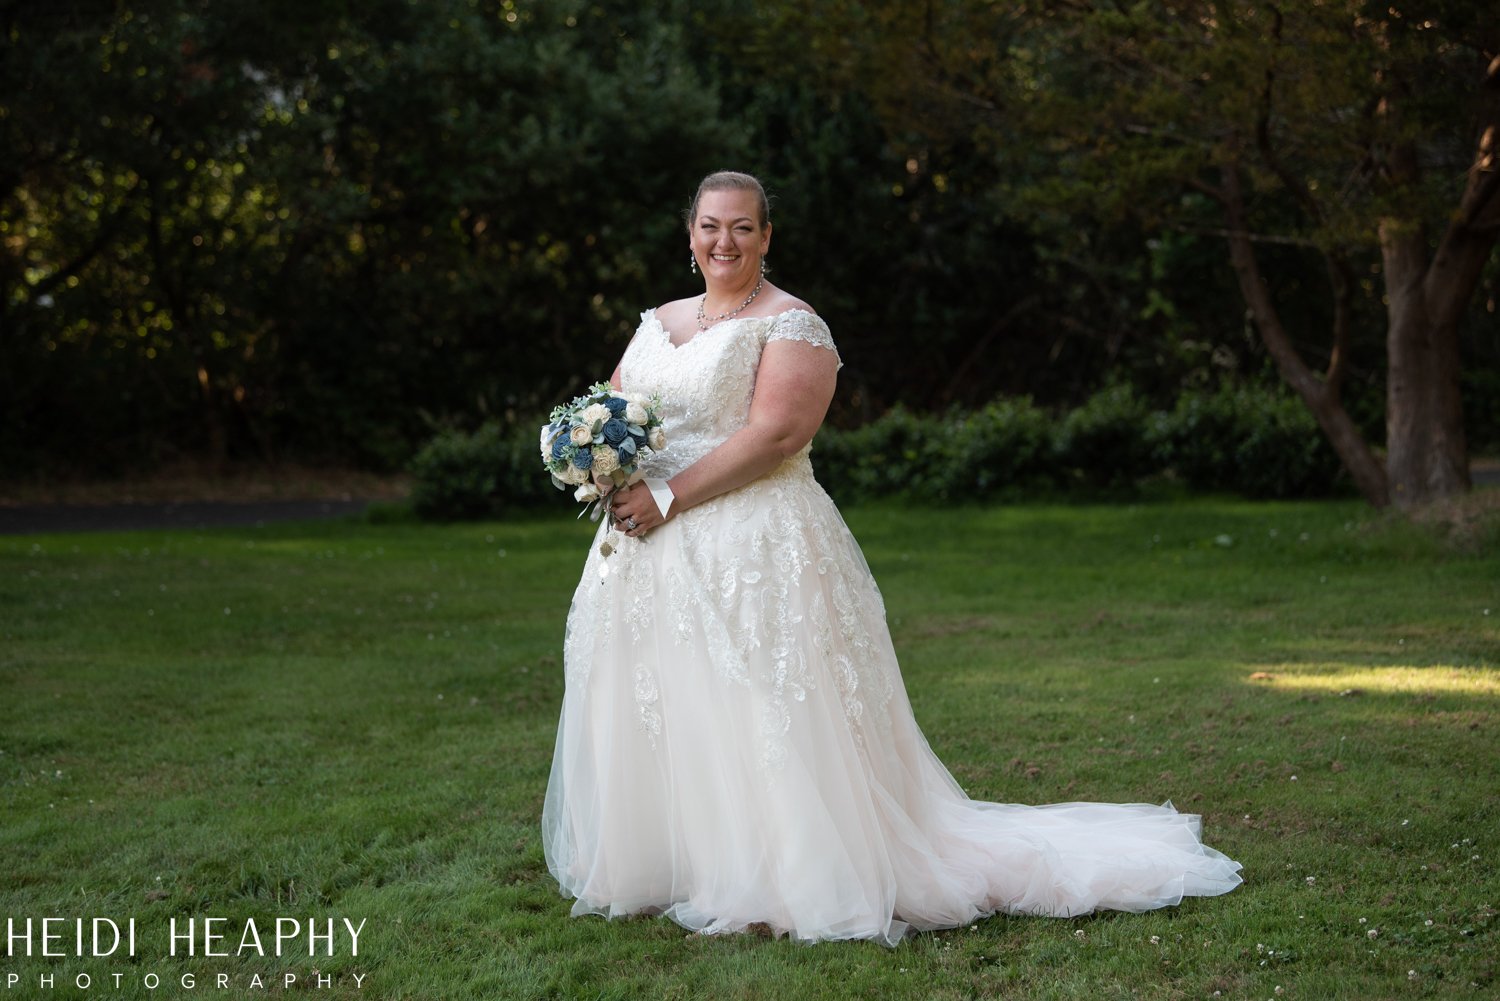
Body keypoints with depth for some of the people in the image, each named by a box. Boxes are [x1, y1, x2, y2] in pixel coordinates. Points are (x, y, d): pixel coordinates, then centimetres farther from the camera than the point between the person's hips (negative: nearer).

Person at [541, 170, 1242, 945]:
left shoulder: (790, 325, -6)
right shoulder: (658, 322, 17)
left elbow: (775, 435, -18)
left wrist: (667, 497, -19)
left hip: (756, 551, -7)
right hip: (649, 555, 7)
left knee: (757, 720, -7)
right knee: (656, 716, 11)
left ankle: (790, 882, 3)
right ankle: (661, 869, 22)